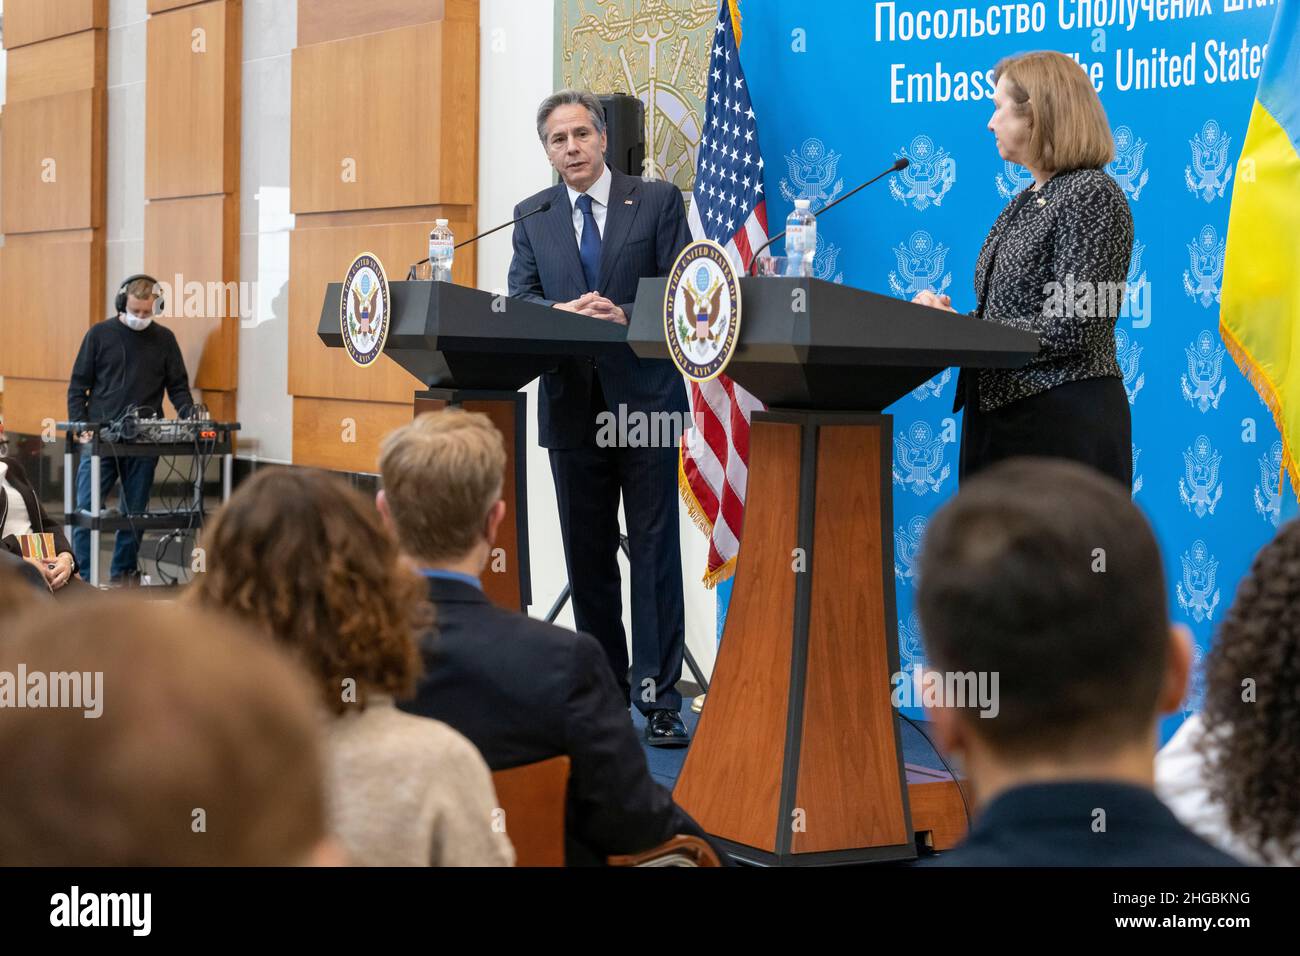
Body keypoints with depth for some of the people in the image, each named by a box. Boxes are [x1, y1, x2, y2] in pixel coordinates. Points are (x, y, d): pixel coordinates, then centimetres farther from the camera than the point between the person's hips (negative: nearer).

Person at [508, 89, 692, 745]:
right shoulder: (533, 217, 11)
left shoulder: (658, 201, 2)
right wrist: (562, 312, -18)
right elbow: (519, 300, 3)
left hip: (644, 398, -3)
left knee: (654, 549, -4)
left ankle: (658, 696, -2)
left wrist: (624, 316, -20)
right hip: (571, 403, 4)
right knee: (586, 555, 9)